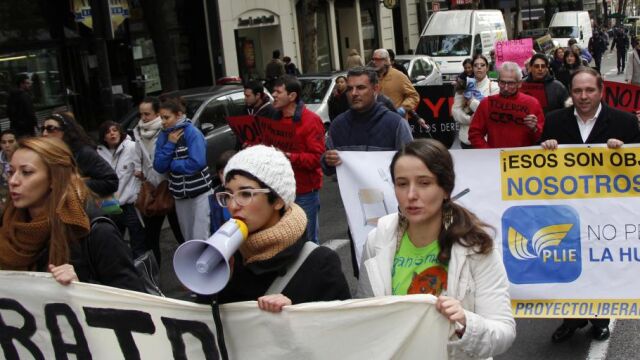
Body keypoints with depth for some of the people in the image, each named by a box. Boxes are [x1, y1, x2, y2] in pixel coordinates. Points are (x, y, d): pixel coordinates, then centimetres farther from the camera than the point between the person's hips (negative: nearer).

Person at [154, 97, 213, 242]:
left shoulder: (192, 133, -12)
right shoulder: (164, 136, 6)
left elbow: (197, 163, -23)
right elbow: (159, 166, -1)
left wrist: (171, 164, -9)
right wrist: (170, 144, -11)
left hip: (199, 191, -6)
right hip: (179, 194, 6)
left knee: (200, 238, -6)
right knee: (188, 238, 13)